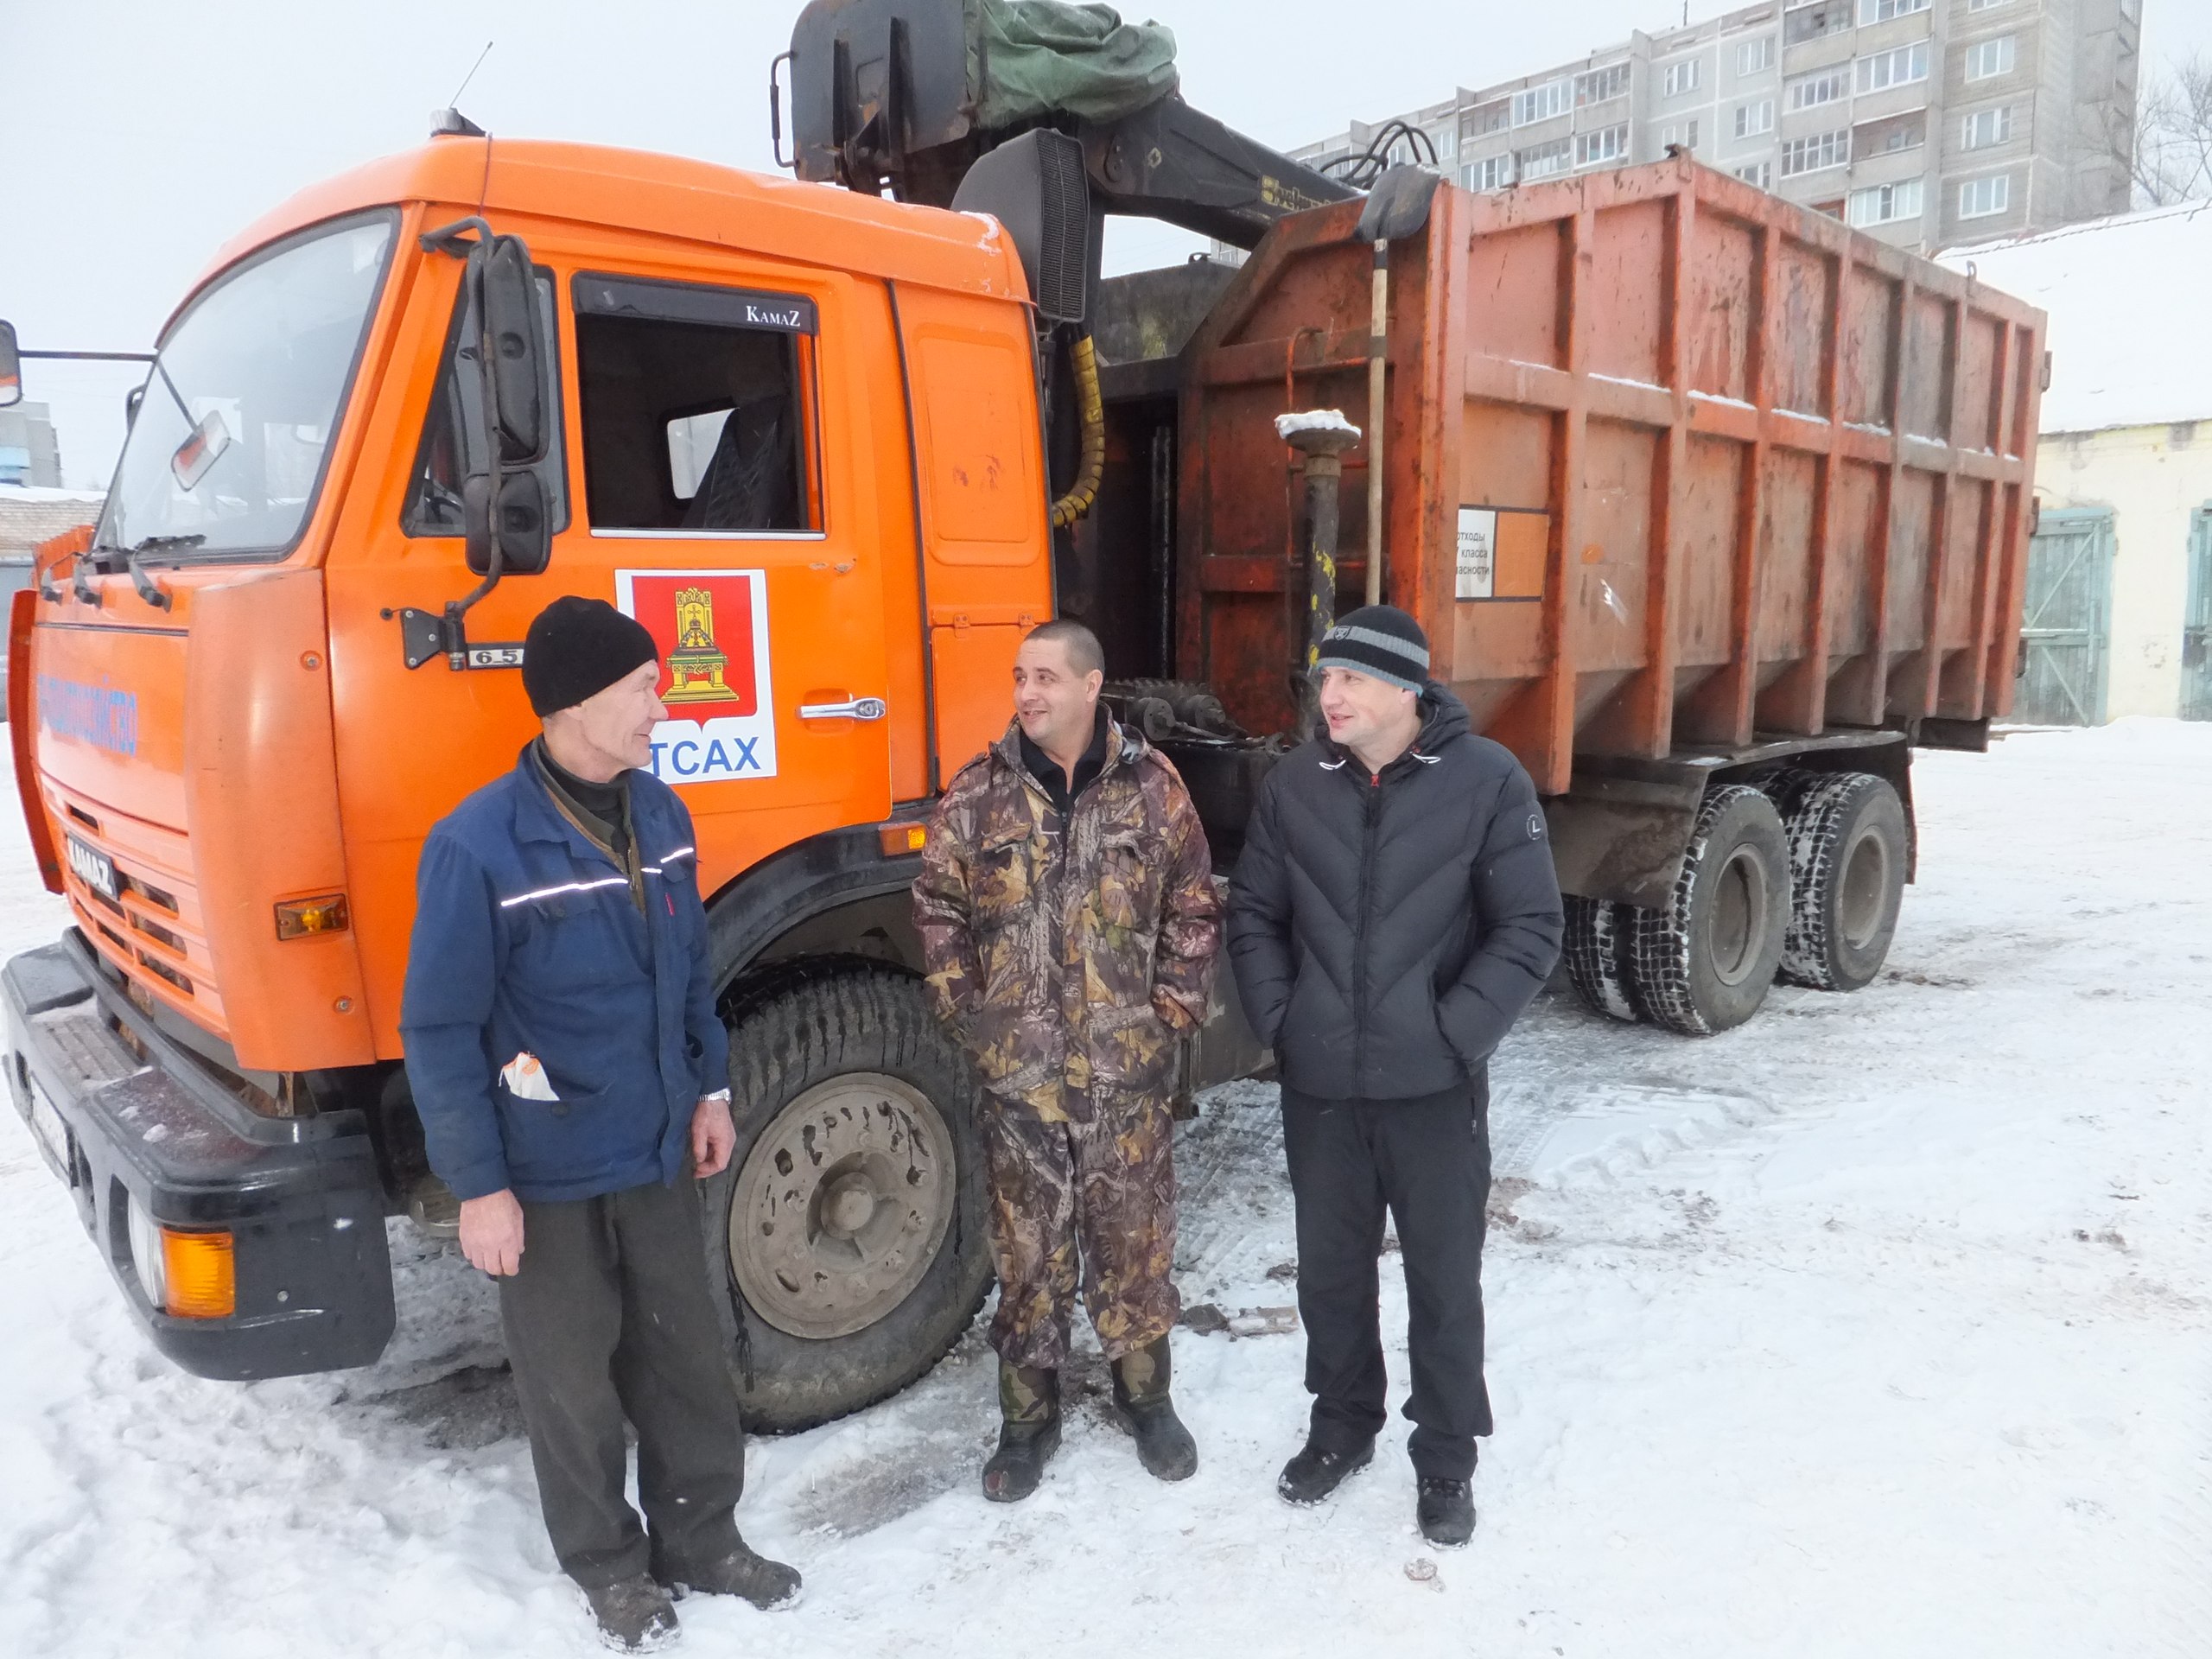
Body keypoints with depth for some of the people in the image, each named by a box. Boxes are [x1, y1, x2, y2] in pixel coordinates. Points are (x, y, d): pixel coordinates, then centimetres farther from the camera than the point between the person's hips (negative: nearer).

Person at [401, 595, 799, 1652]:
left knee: (687, 1359, 17)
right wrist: (478, 1184, -13)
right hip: (548, 1174, -5)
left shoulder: (659, 814, -1)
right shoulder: (478, 845, -20)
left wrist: (708, 1091, 12)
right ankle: (606, 1564, 36)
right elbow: (439, 1031, -15)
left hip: (658, 1155, 5)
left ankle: (701, 1540, 37)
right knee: (574, 1383, 14)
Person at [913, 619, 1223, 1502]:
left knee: (1135, 1240, 13)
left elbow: (1194, 905, 3)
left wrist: (1175, 1006, -2)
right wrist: (965, 1008, 0)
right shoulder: (979, 791, 0)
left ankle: (1145, 1396, 34)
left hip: (1128, 1071, 0)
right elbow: (938, 902, 5)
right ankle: (1028, 1418, 28)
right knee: (1026, 1250, 11)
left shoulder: (1151, 784, -1)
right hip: (1018, 1070, 1)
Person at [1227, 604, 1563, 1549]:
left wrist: (1453, 1034, -14)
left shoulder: (1488, 782, -10)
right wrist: (1277, 1021, -2)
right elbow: (1254, 914, 7)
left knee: (1444, 1281, 12)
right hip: (1318, 1086, 3)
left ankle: (1446, 1460, 31)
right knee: (1330, 1271, 18)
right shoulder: (1295, 783, -1)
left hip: (1434, 1089, -3)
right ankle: (1342, 1427, 40)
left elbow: (1529, 930, -9)